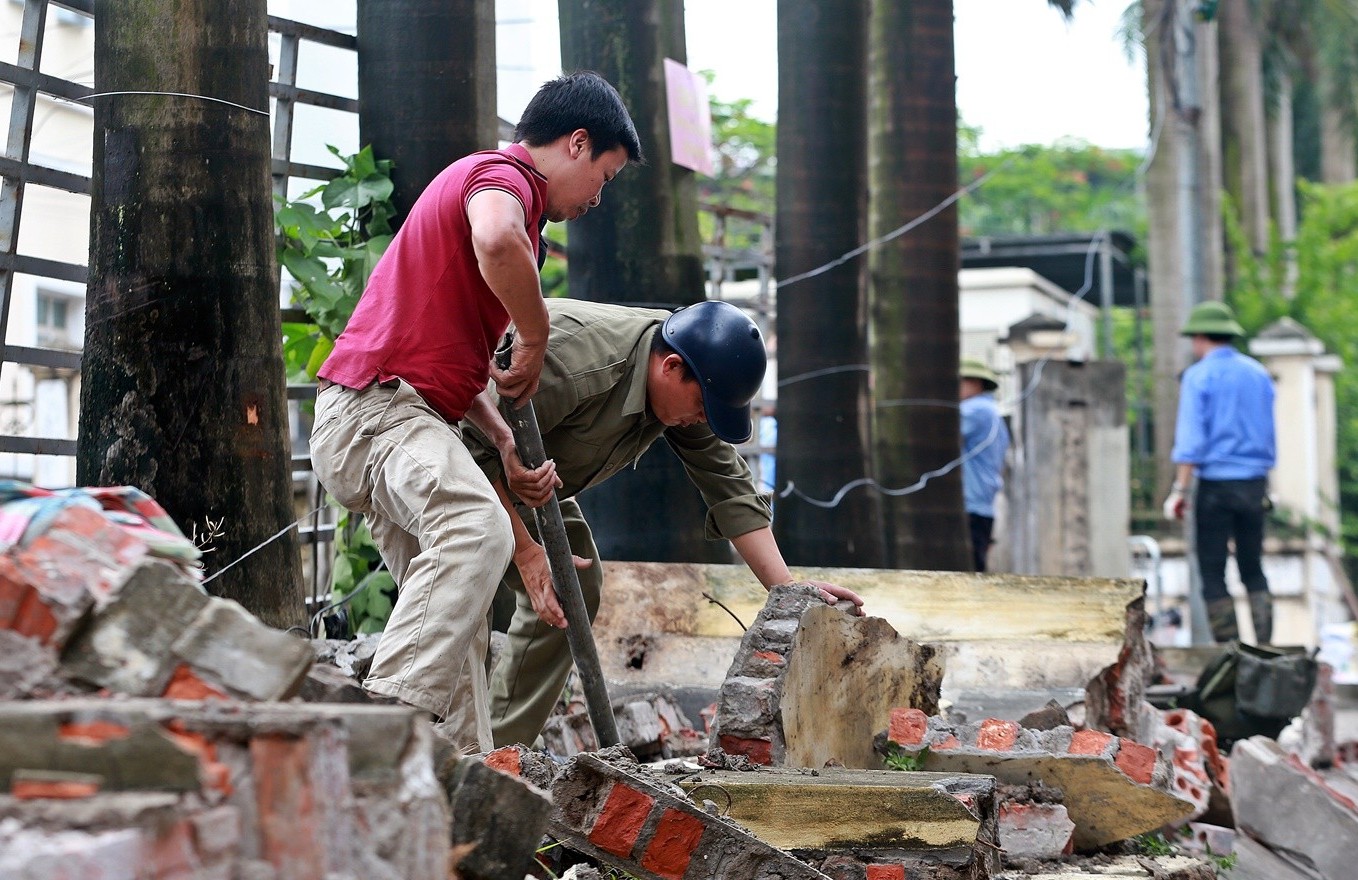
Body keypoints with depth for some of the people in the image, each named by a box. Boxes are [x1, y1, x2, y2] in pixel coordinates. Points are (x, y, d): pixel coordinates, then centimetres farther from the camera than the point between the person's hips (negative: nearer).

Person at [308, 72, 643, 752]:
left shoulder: (491, 179, 28)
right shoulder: (502, 174, -5)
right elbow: (496, 242, -34)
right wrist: (536, 340, -17)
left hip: (398, 415, 11)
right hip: (376, 404, -11)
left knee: (459, 620, 9)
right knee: (477, 529, -33)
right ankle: (389, 717, -42)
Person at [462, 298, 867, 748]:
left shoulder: (684, 389, -10)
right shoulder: (574, 357, -37)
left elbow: (729, 485, -8)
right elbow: (486, 445, -36)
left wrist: (789, 590, -15)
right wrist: (526, 549, -35)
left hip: (522, 478, 8)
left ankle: (501, 749, 2)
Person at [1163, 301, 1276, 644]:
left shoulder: (1198, 376, -5)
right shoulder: (1258, 373, 11)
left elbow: (1190, 439, -12)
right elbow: (1269, 437, 16)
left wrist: (1179, 490, -11)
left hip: (1216, 484, -5)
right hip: (1254, 484, 5)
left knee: (1213, 571, 1)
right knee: (1253, 569, 12)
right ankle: (1265, 647, 5)